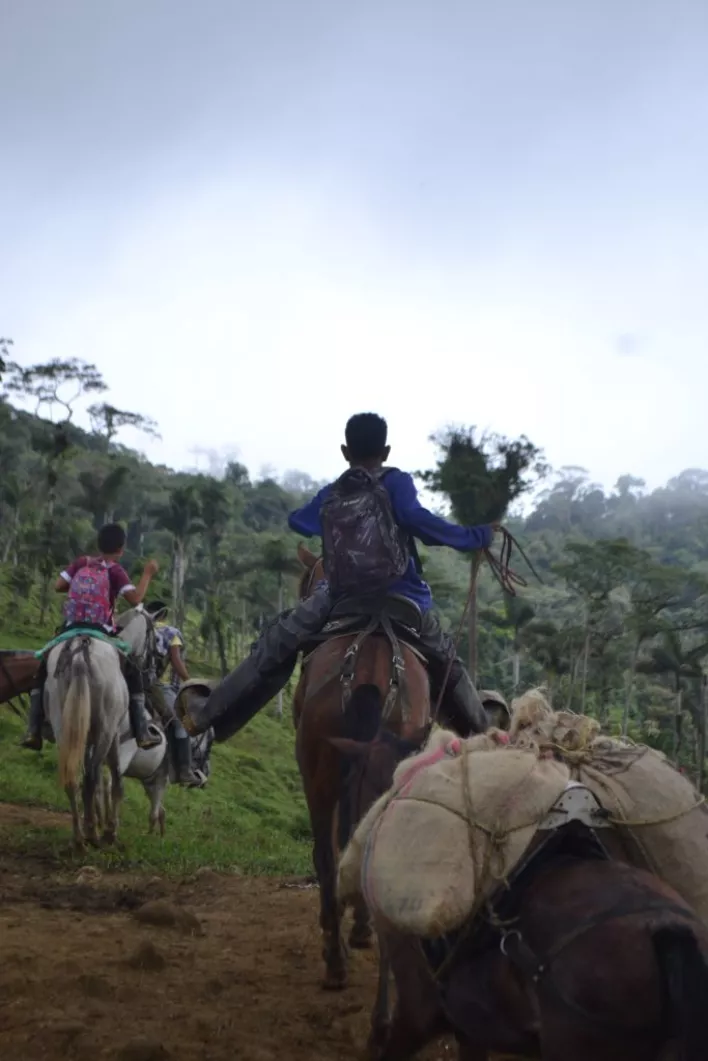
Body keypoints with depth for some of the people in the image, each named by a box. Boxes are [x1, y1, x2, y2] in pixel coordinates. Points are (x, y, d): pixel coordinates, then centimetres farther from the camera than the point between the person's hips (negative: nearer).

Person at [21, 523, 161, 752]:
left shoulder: (81, 563, 10)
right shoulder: (115, 570, 0)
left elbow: (58, 586, 6)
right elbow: (136, 599, -10)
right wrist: (148, 574, 2)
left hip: (71, 631, 3)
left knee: (44, 672, 22)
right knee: (133, 674, 14)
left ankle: (33, 730, 7)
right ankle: (141, 734, 5)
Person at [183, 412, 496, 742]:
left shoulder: (329, 496, 12)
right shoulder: (396, 483, -1)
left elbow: (297, 521, 31)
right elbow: (419, 521, -18)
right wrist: (478, 536, -10)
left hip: (341, 599, 2)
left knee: (275, 646, 15)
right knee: (445, 662, 22)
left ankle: (209, 716, 11)